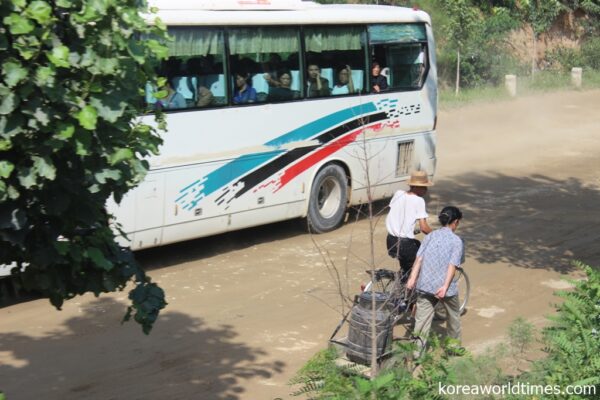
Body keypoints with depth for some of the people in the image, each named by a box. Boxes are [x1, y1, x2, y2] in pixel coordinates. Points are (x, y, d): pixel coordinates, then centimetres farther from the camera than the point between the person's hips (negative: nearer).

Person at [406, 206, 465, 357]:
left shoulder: (430, 236, 9)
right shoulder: (456, 241, -3)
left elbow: (419, 258, -2)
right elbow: (452, 265, -14)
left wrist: (412, 278, -9)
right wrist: (445, 286, -21)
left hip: (424, 284, 3)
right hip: (443, 286, -3)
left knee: (422, 319, 4)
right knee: (453, 316, 20)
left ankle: (416, 350, -3)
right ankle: (455, 346, 33)